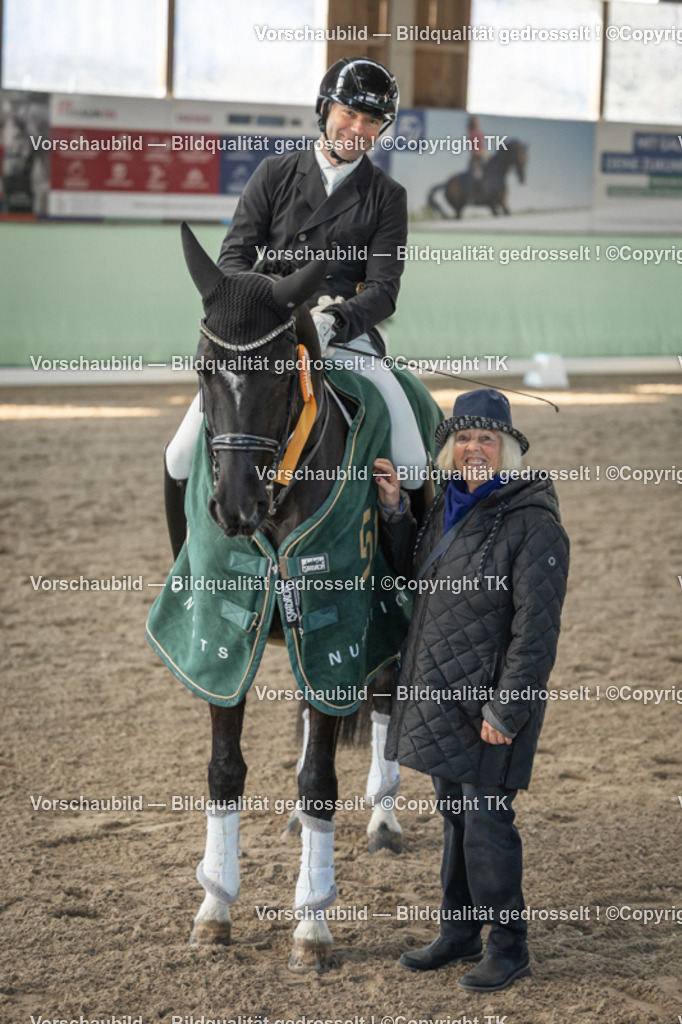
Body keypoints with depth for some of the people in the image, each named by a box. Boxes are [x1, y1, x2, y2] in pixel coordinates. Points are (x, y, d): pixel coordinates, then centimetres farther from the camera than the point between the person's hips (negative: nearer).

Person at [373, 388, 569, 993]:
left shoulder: (532, 525, -17)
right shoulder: (447, 509, 8)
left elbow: (536, 631, -18)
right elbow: (417, 576, 24)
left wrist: (505, 711, -20)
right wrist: (394, 510, 10)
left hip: (489, 702, -8)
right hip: (442, 694, 8)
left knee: (487, 822, -2)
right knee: (455, 814, 17)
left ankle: (509, 948, 11)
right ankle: (460, 935, 30)